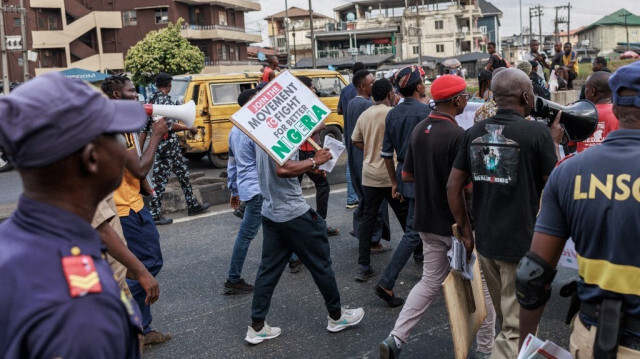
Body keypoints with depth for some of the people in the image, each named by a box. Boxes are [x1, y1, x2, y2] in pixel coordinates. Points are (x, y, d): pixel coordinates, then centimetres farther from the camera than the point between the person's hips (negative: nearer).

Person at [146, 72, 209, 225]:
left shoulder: (151, 99, 12)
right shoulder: (165, 99, -15)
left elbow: (145, 127, 12)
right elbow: (170, 125, -22)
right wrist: (190, 128, -10)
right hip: (167, 145, -9)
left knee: (183, 173, 18)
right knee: (160, 179, -4)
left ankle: (193, 205, 28)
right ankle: (155, 215, 2)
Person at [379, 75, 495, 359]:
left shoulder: (419, 130, 4)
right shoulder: (457, 135, -20)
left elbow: (406, 175, 10)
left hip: (428, 220, 7)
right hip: (458, 222, -7)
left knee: (430, 281, 16)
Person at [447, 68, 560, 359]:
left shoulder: (474, 132, 2)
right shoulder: (537, 132, -14)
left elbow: (453, 187, 3)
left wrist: (466, 231, 11)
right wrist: (554, 142, 6)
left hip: (484, 241, 6)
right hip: (522, 244, -6)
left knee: (507, 320, 25)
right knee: (517, 328, 5)